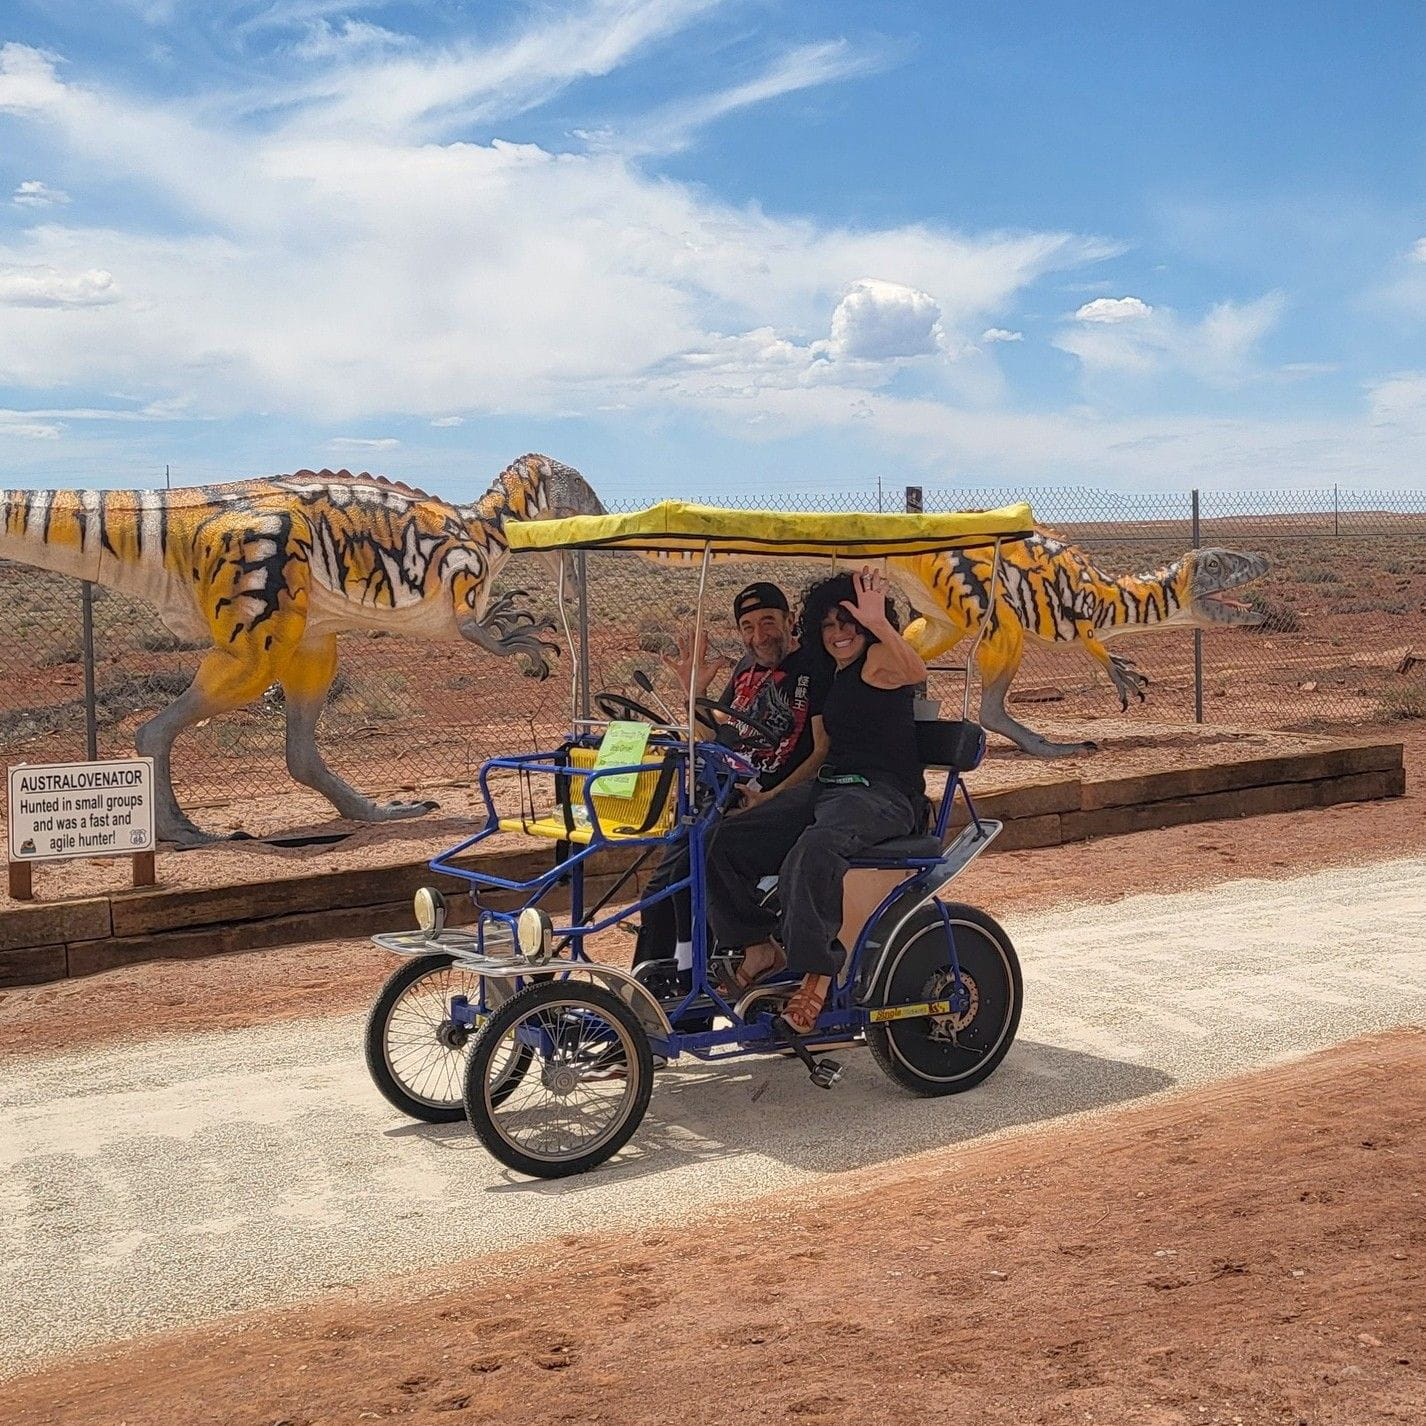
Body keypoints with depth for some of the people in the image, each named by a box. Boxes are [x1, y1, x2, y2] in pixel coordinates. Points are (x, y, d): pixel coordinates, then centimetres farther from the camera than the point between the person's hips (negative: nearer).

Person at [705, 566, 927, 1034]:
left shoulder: (879, 659, -3)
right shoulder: (831, 678, 23)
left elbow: (916, 671, -27)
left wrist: (878, 622, -42)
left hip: (883, 795, -8)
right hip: (826, 786, 9)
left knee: (814, 850, -39)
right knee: (728, 841, -8)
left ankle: (816, 974, -29)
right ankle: (758, 946, 4)